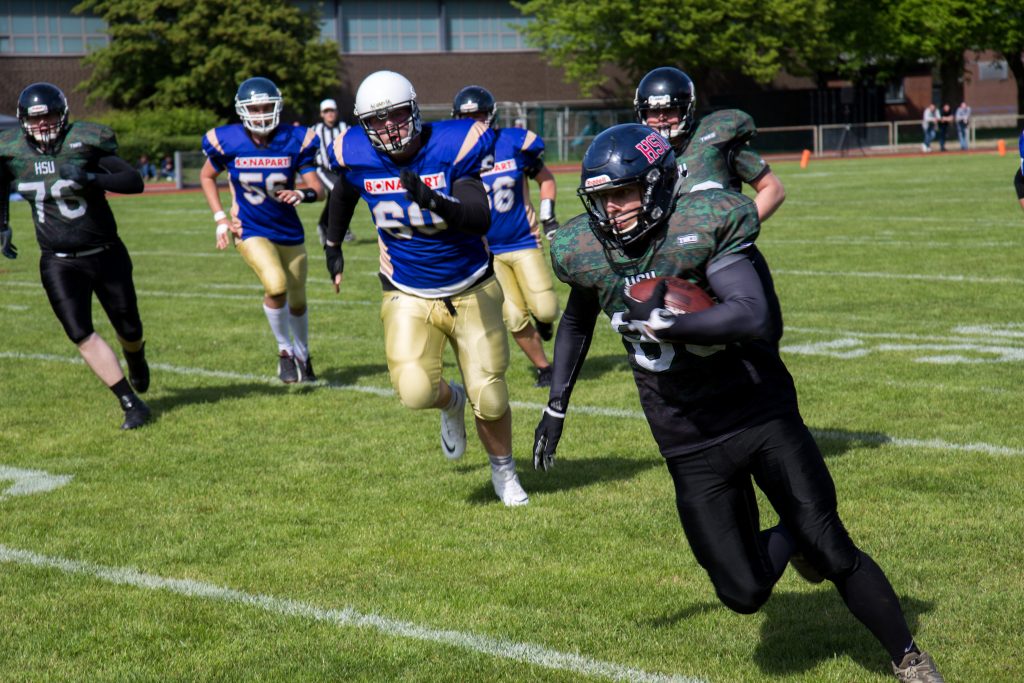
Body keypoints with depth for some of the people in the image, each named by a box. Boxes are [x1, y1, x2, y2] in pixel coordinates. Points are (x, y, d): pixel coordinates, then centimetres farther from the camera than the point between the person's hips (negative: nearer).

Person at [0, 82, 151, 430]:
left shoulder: (84, 142, -15)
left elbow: (134, 181, -21)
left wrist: (91, 178, -34)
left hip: (106, 255, -1)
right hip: (59, 263, 1)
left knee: (129, 329, 13)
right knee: (81, 336, -13)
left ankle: (136, 360, 50)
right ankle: (132, 404, -5)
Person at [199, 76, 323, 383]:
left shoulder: (295, 141, -12)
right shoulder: (226, 142, -12)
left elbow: (318, 189, -9)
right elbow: (207, 176, 7)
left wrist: (302, 194, -32)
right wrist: (220, 218, -2)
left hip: (290, 231, 3)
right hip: (250, 231, -2)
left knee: (297, 300, 14)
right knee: (276, 286, -27)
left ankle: (303, 355, 42)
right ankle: (285, 350, -3)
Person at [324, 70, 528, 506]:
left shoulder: (454, 146, -19)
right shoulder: (356, 156, -10)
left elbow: (481, 220, -27)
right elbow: (343, 193, 16)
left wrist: (436, 202, -44)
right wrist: (332, 243, 28)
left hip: (472, 292, -1)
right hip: (408, 298, 1)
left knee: (489, 399, 2)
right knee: (415, 392, -20)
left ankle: (504, 471, 34)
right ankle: (451, 402, 19)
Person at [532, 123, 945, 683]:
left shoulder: (700, 228, -19)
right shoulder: (585, 253, -4)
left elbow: (754, 316, -33)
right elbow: (577, 323, 18)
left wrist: (658, 324, -34)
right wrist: (556, 404, 18)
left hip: (763, 416, -3)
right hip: (692, 448, 4)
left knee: (833, 554, -4)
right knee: (744, 592, 1)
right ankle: (788, 541, 35)